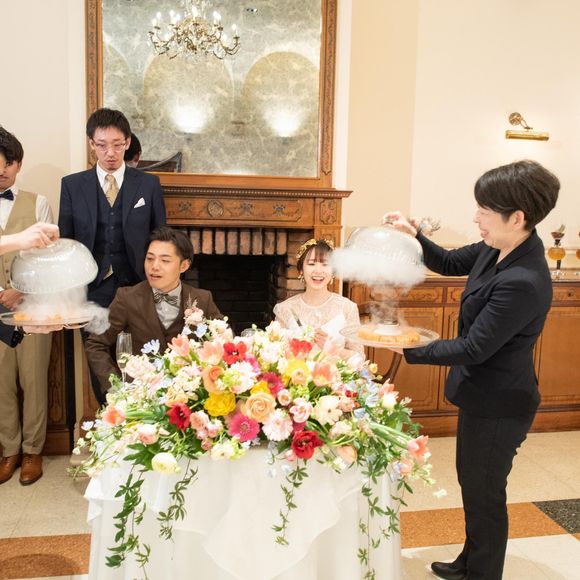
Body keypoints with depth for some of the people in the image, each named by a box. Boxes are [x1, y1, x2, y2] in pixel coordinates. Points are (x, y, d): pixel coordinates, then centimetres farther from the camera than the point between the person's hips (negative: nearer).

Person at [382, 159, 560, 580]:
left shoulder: (524, 283, -31)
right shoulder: (496, 249, -5)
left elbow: (474, 348, -27)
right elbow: (449, 264, 11)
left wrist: (408, 348, -21)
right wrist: (414, 236, -5)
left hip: (498, 406, -9)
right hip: (484, 394, 9)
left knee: (484, 494, 13)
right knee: (472, 483, 25)